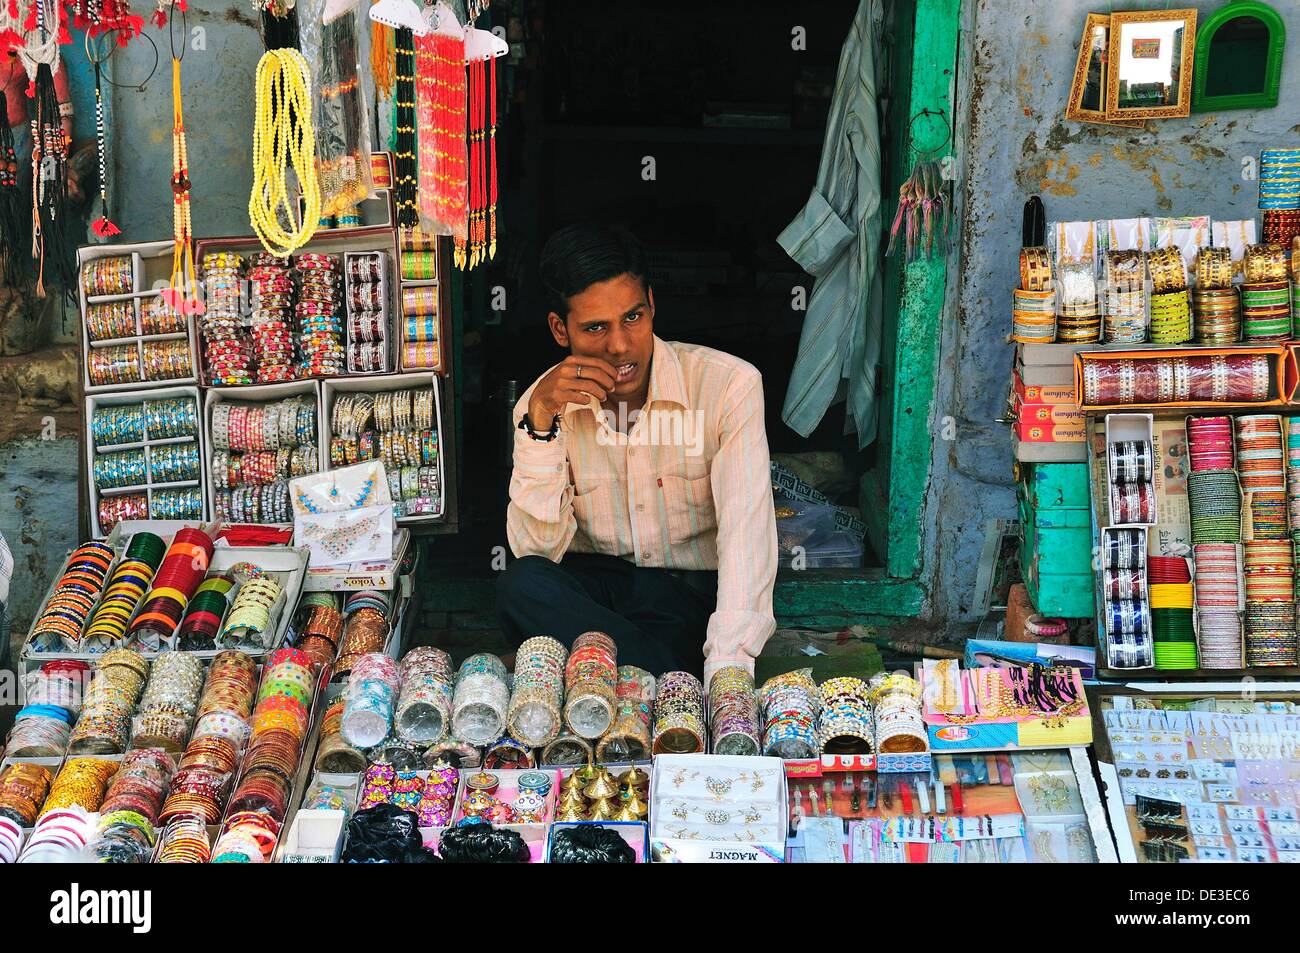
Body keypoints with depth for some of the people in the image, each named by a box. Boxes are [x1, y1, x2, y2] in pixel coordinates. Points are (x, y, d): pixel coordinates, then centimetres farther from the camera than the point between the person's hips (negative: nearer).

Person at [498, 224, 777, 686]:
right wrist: (540, 421, -23)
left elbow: (746, 536, -23)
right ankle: (680, 682, -26)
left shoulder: (729, 384, -14)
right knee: (522, 585, -30)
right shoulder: (545, 402, -4)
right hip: (596, 587, 4)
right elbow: (538, 549, -12)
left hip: (695, 593, -3)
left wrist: (727, 667, -37)